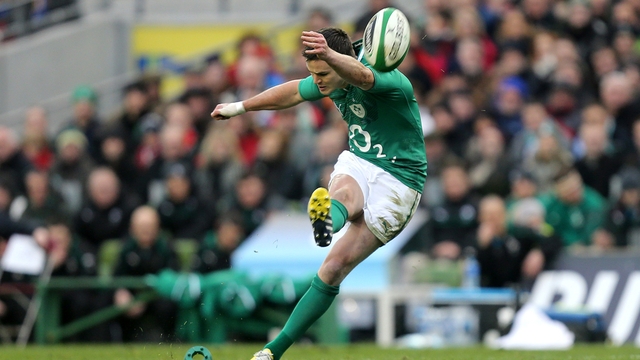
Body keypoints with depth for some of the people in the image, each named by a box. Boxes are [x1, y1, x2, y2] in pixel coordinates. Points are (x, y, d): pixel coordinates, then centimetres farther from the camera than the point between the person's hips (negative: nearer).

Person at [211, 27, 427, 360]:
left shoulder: (391, 82, -23)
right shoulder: (330, 83, 1)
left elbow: (361, 76, -48)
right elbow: (293, 92, 22)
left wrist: (329, 54, -69)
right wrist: (241, 106, 34)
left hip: (398, 181, -5)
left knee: (334, 269, -18)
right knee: (345, 193, -34)